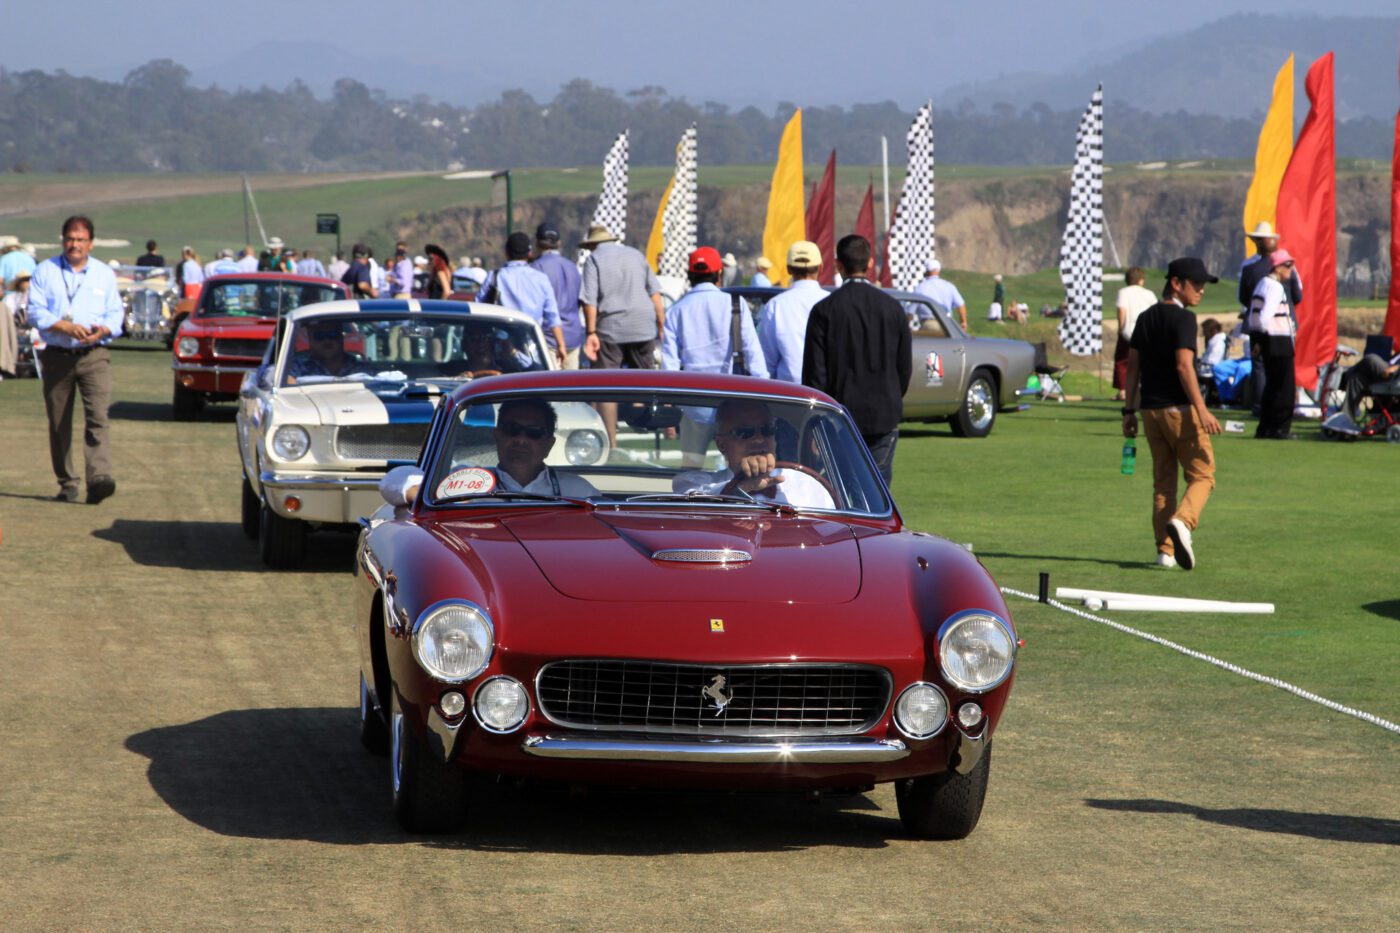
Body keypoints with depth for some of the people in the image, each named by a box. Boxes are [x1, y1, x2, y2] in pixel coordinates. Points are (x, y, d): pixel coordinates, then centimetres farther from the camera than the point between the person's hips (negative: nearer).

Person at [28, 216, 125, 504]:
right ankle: (67, 484, 14)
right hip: (57, 357, 1)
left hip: (95, 355, 0)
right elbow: (35, 311, -3)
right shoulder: (45, 272, 7)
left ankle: (99, 478, -27)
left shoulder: (105, 275, 13)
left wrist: (103, 330, -14)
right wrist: (66, 327, -18)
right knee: (58, 424, 4)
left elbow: (115, 314, 8)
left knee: (97, 416, -17)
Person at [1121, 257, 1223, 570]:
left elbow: (1132, 365, 13)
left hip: (1151, 410, 7)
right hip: (1180, 408, -7)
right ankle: (1182, 522, -26)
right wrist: (1202, 410, -22)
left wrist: (1129, 410, 16)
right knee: (1202, 475, 0)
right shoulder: (1183, 318, -10)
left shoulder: (1145, 318, 13)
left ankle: (1165, 550, 6)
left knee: (1162, 481, 11)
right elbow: (1183, 365, -19)